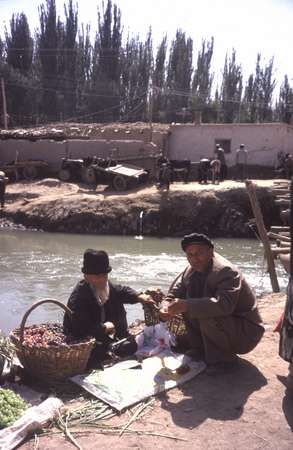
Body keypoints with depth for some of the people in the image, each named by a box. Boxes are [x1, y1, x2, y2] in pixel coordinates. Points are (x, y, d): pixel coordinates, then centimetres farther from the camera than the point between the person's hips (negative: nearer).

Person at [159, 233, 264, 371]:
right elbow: (174, 294, 0)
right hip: (221, 323, 8)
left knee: (207, 315, -32)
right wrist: (166, 307, -23)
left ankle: (220, 359, -10)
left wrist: (187, 305, -45)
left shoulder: (227, 271, -26)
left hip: (246, 331, -8)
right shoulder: (191, 271, -1)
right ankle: (199, 350, 7)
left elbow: (224, 305, -41)